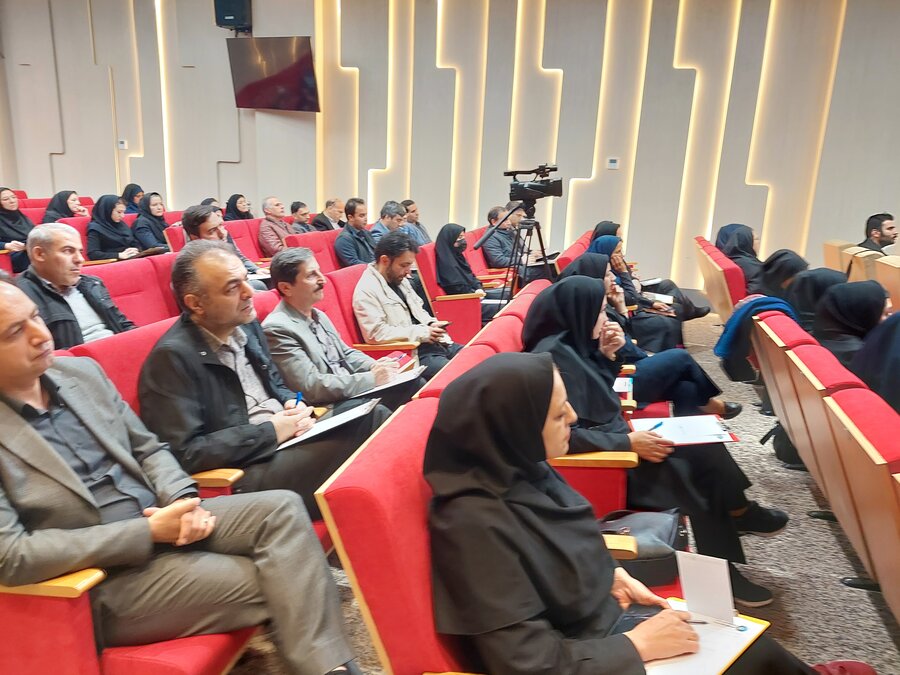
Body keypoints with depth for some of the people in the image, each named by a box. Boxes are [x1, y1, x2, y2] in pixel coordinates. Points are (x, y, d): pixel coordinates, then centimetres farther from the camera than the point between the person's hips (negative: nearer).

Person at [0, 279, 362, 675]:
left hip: (158, 518, 6)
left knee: (282, 508, -15)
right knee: (267, 583, -17)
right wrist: (147, 532, -20)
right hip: (99, 581, -5)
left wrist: (181, 500, -9)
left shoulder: (81, 371, 5)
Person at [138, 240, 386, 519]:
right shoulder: (171, 357, -15)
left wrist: (294, 405, -1)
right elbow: (185, 453, -18)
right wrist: (269, 432, -16)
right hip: (240, 472, -8)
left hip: (287, 437, 8)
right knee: (345, 453, -29)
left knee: (370, 417, -10)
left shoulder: (246, 324, 9)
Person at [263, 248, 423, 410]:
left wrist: (375, 366, 0)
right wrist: (373, 378, -20)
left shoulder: (319, 316, 13)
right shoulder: (277, 328, -15)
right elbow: (311, 387, -20)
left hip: (353, 389, 8)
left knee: (415, 383, -8)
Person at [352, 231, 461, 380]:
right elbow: (375, 333, -21)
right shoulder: (367, 290, -13)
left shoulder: (401, 280, 13)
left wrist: (431, 324, 2)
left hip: (434, 344, 9)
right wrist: (421, 333, -17)